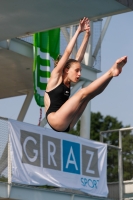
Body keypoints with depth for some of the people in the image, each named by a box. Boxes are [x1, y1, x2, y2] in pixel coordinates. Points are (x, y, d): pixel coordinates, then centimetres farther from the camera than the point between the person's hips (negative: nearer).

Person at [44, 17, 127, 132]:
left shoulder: (68, 82, 20)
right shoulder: (55, 77, 1)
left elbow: (79, 57, 18)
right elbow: (67, 52, -3)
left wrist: (87, 35, 15)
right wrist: (78, 31, 2)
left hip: (66, 125, 7)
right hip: (55, 120, -7)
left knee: (89, 95, -3)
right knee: (83, 93, -19)